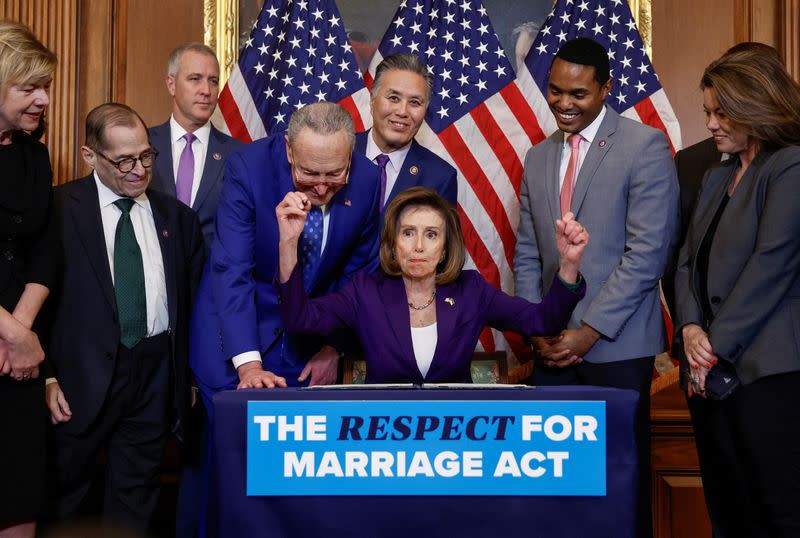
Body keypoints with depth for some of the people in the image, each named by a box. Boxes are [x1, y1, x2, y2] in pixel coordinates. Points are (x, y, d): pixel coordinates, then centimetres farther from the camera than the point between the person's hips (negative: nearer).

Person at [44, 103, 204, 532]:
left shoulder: (176, 216, 8)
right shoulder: (59, 208, -5)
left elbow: (193, 299, 10)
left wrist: (189, 375, 7)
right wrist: (46, 375, -9)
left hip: (157, 372, 3)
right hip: (84, 373, -3)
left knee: (136, 496, 13)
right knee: (59, 494, 10)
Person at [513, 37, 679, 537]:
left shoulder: (645, 146, -5)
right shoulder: (538, 157, 14)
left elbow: (648, 252, -12)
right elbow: (528, 255, 14)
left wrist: (591, 329, -13)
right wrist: (538, 328, 1)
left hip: (616, 346, -5)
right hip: (555, 346, 5)